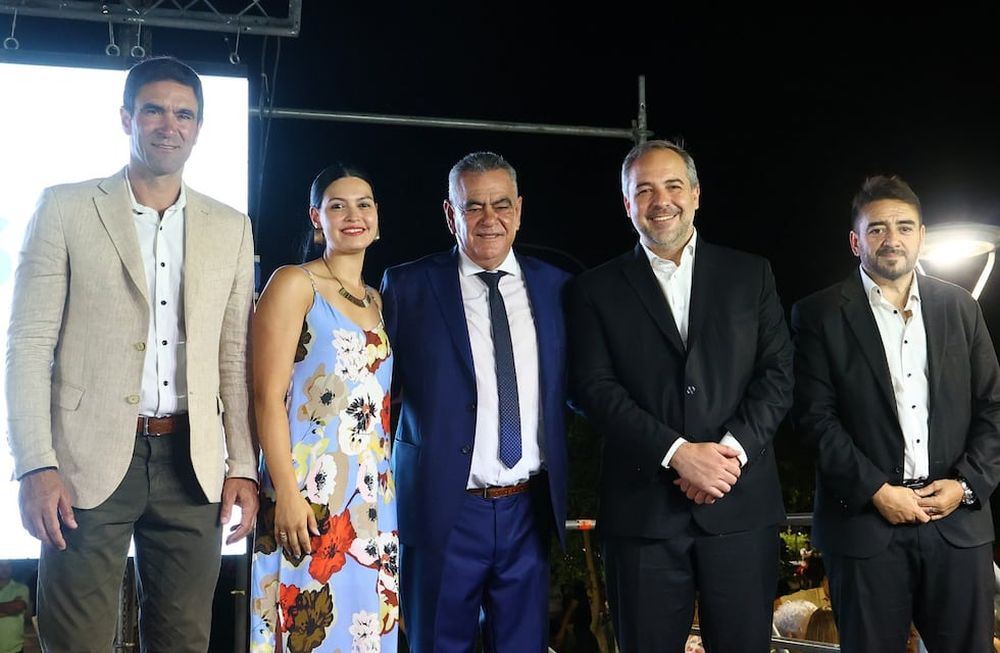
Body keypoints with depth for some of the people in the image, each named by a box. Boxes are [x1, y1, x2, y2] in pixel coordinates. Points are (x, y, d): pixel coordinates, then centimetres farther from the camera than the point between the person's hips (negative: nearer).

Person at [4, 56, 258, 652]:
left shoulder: (230, 228, 10)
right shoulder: (64, 208, 1)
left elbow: (235, 357, 11)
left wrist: (244, 466, 4)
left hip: (191, 463, 3)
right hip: (88, 461, -2)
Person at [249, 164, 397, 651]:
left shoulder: (376, 300, 16)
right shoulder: (295, 283, -3)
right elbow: (267, 396, -11)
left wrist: (389, 492, 10)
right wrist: (286, 494, -19)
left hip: (374, 498, 6)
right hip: (310, 495, -6)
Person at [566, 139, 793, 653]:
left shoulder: (750, 274, 11)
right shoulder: (595, 291, 7)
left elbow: (778, 374, 4)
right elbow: (594, 388, -4)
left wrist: (732, 450, -11)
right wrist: (677, 453, -14)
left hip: (740, 506, 1)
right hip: (642, 510, -1)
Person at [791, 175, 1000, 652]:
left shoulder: (960, 307, 10)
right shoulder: (820, 315, -1)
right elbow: (815, 416, -7)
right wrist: (877, 491, -13)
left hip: (958, 520, 3)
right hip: (864, 523, -3)